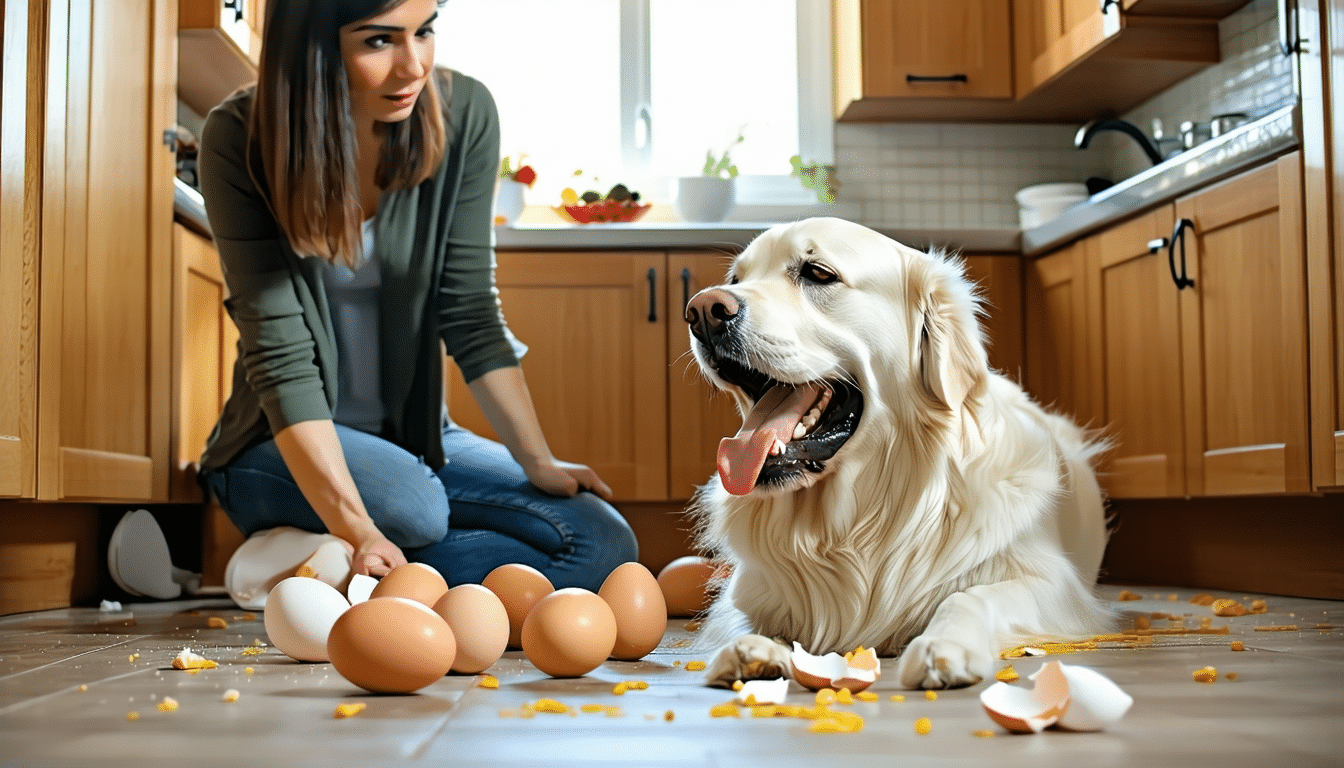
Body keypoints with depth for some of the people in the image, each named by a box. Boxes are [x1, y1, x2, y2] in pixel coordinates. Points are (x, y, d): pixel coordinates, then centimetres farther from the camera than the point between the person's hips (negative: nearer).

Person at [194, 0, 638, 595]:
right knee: (412, 507, -36)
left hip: (415, 436, 5)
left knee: (602, 544, -16)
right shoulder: (239, 140, -17)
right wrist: (356, 530, -34)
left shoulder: (463, 115, -9)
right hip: (284, 444, -5)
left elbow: (471, 315, -5)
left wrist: (540, 464, -14)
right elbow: (280, 352, -22)